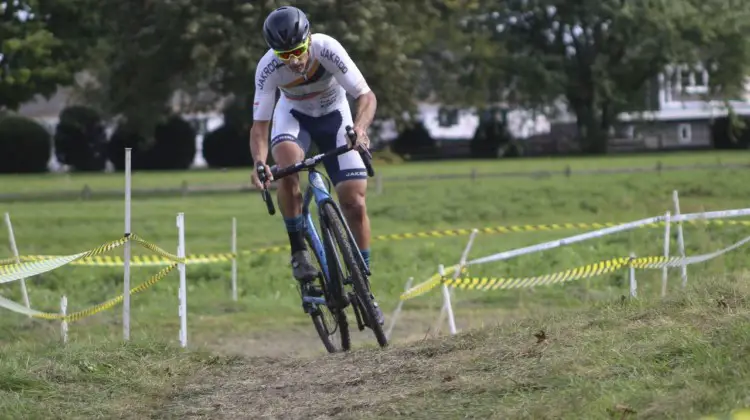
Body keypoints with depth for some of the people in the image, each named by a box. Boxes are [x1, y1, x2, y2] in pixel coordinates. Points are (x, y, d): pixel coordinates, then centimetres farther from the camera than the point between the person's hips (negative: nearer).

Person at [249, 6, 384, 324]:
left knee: (355, 204, -9)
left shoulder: (327, 50, -33)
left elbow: (367, 97, -32)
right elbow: (259, 125, -27)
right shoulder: (268, 68, -30)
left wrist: (359, 128, -52)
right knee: (287, 168, -35)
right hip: (294, 116, 0)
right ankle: (299, 251, -18)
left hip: (335, 116, 0)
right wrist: (259, 161, -46)